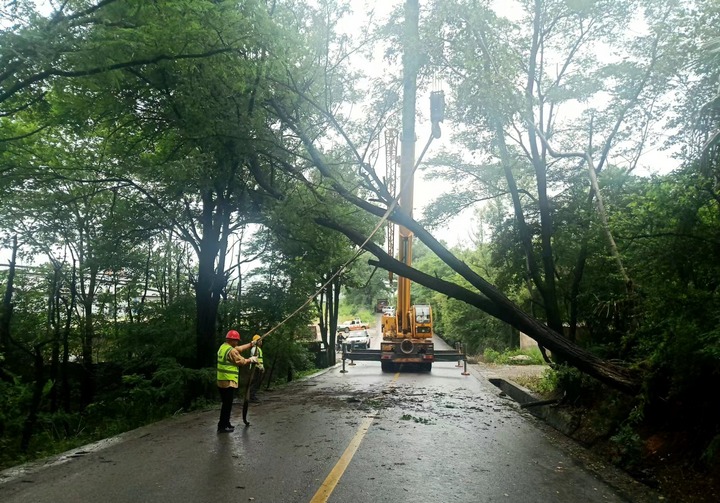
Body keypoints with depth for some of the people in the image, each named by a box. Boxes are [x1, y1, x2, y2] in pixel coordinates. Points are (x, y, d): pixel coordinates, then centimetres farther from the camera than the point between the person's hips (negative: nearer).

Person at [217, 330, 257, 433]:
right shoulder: (231, 351, -18)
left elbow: (239, 348, 20)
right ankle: (222, 426, 1)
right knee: (227, 405, -3)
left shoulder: (223, 347, 11)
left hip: (221, 381, 10)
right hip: (229, 382, -10)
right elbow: (241, 361, -11)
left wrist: (251, 344, 24)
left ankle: (225, 424, 25)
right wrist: (251, 360, 7)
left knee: (226, 404, 17)